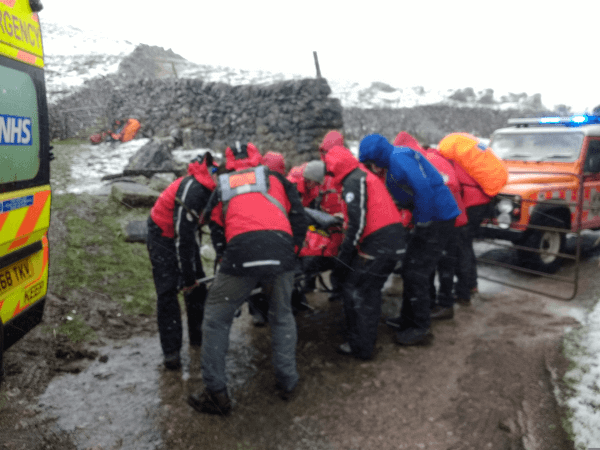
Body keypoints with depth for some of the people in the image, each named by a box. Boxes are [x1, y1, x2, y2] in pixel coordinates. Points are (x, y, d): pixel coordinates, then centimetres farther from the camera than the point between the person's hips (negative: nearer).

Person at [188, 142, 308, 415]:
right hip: (281, 247, 2)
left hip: (241, 250, -1)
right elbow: (298, 216, 18)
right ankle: (287, 382, 27)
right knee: (282, 316, 23)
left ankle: (216, 393, 15)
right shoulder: (275, 179, 25)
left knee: (216, 319, 14)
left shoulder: (221, 187, 26)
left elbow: (216, 229, 22)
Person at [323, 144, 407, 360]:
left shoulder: (353, 181, -9)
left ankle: (360, 346, 10)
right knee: (370, 291, 20)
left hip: (378, 244, -10)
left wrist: (344, 255, -11)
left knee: (354, 291, 1)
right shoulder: (364, 174, 20)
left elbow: (358, 222, -17)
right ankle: (367, 339, 33)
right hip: (395, 240, 10)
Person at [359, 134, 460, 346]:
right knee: (409, 270, 17)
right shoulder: (394, 160, 12)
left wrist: (422, 223, -20)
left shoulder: (399, 159, -20)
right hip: (430, 217, 10)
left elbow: (423, 190, -29)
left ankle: (420, 329, 5)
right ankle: (408, 318, 30)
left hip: (437, 218, -10)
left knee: (416, 273, -6)